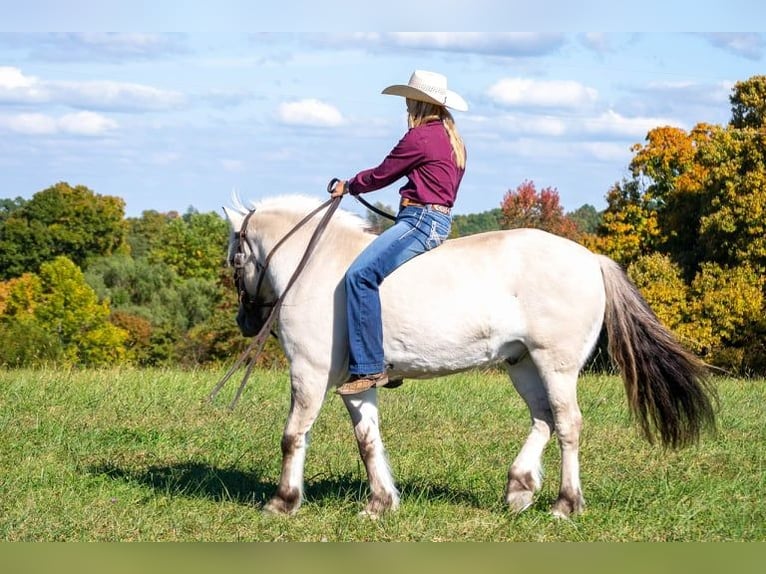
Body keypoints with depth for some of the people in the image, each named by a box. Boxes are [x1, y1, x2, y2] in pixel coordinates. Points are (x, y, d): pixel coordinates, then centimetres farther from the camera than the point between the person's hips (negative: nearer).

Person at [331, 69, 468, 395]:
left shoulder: (419, 137, -10)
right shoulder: (453, 139, 19)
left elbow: (381, 175, -4)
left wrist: (349, 186, 15)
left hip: (420, 220, -11)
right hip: (440, 219, 11)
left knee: (360, 274, -22)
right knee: (367, 274, 20)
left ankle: (368, 368, -28)